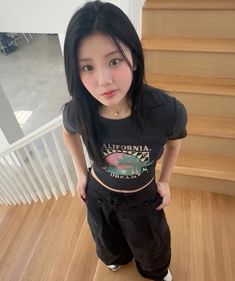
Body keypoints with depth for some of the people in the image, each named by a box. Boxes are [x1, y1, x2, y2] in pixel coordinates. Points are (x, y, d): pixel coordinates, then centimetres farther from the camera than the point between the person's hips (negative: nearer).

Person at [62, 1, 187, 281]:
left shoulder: (167, 111, -34)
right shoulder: (75, 112, -29)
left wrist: (164, 180, -2)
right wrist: (81, 173, 0)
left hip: (144, 198, -1)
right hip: (98, 195, 2)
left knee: (151, 246, 31)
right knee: (109, 244, 35)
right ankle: (118, 257, 75)